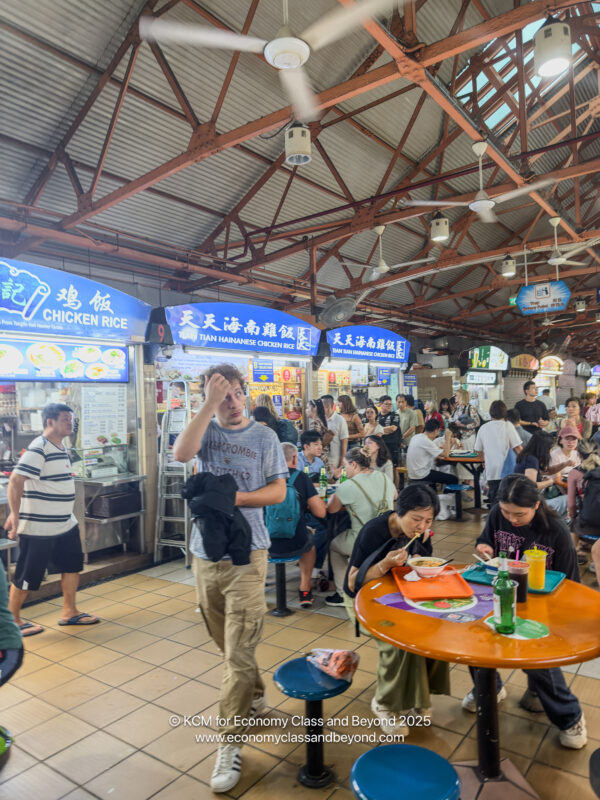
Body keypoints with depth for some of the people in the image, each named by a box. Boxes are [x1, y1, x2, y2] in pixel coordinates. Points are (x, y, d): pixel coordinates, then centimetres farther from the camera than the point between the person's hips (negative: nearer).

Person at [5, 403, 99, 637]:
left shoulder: (61, 448, 11)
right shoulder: (38, 449, -18)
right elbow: (15, 482, -24)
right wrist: (16, 516, -24)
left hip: (65, 523, 9)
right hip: (38, 527, -9)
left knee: (72, 566, 15)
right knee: (27, 576, 5)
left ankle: (69, 613, 29)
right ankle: (13, 620, 23)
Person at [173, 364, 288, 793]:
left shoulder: (264, 436, -2)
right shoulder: (206, 430, 2)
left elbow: (278, 491, -4)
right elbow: (181, 453, -20)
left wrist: (233, 498, -18)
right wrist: (210, 403, -22)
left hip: (246, 553, -3)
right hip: (206, 551, 4)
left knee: (238, 651, -3)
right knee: (226, 641, 20)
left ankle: (231, 742, 12)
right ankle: (255, 697, 44)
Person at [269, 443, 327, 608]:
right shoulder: (300, 477, -8)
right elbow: (320, 512, -9)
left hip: (266, 545, 2)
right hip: (295, 544, -1)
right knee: (310, 540, 33)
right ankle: (304, 589, 32)